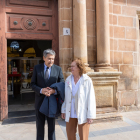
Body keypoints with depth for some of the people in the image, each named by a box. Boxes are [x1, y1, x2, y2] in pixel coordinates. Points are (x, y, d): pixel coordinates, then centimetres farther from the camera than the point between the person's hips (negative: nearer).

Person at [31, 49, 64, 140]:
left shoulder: (58, 69, -2)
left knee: (52, 125, 13)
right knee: (40, 125, 13)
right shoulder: (37, 68, 0)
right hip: (40, 101, 1)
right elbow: (33, 84, -1)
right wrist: (41, 90, -20)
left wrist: (54, 90, -21)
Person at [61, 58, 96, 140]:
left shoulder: (87, 81, -12)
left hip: (82, 114, -4)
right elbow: (65, 97, 7)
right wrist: (63, 111, 9)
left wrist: (90, 116, -12)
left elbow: (91, 99, -12)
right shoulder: (68, 80, 1)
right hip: (70, 114, 4)